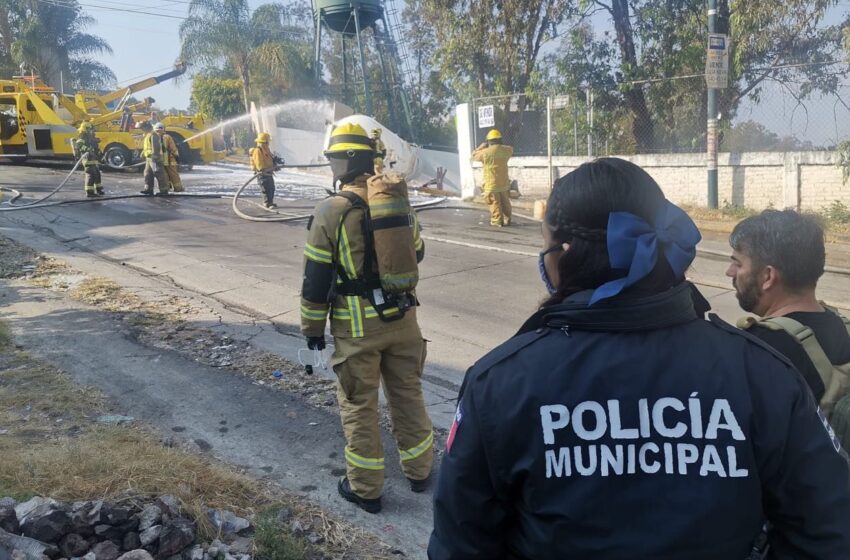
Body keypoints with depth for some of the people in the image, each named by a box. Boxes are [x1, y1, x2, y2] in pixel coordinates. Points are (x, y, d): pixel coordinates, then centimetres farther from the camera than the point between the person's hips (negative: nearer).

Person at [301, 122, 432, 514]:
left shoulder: (330, 211, -14)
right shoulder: (398, 199, 1)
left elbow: (316, 279, -11)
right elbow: (416, 254, 14)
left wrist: (312, 327, 1)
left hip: (357, 326, -4)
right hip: (402, 317, 5)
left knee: (359, 405, 9)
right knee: (408, 393, 19)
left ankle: (365, 488, 22)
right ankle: (419, 471, 35)